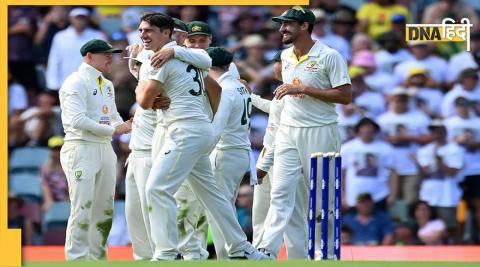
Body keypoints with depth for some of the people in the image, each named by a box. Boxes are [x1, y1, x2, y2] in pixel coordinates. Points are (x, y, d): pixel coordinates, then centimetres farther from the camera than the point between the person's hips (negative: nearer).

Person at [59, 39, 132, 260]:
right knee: (83, 208, -12)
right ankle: (77, 260, -12)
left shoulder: (107, 85, 19)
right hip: (82, 148, -9)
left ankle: (98, 258, 16)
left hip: (105, 148, 9)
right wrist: (113, 130, -18)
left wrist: (123, 126, -1)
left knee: (105, 208, 9)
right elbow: (77, 120, -19)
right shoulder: (76, 82, -9)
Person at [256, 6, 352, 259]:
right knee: (280, 191, -6)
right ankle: (267, 251, -15)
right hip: (288, 132, 5)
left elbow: (345, 96, -15)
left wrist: (303, 89, -19)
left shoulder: (329, 56, -10)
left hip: (319, 133, -5)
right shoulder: (285, 56, 11)